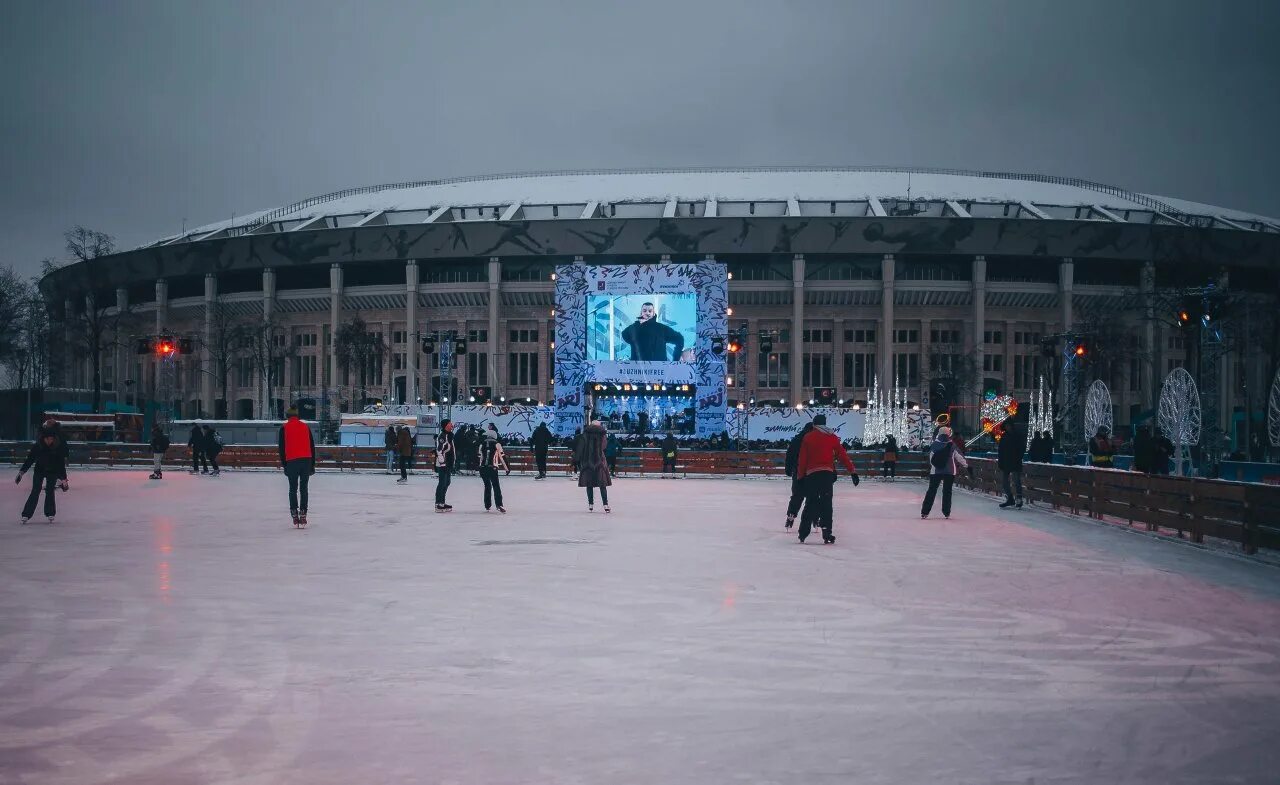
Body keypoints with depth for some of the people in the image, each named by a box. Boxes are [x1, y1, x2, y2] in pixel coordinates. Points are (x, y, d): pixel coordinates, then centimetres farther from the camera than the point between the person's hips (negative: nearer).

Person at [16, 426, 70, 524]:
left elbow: (61, 464, -10)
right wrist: (21, 473, -10)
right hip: (39, 471, 0)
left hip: (52, 472, 0)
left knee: (50, 492, -8)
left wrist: (63, 478, -10)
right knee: (35, 492, -7)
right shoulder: (37, 446, -14)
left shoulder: (58, 447, -15)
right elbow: (29, 460, -7)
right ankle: (26, 515, -6)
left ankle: (50, 514, 7)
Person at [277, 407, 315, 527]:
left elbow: (281, 447, 1)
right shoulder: (306, 427, 12)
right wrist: (312, 464, 16)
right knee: (303, 489, 7)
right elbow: (312, 446, 12)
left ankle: (295, 515, 2)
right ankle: (303, 514, -1)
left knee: (293, 489, 8)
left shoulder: (284, 428, 5)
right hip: (306, 460, 2)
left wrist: (283, 464, 6)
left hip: (292, 461, -2)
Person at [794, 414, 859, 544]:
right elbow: (842, 455, 3)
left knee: (810, 503, 10)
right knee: (826, 503, 0)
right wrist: (853, 471, 4)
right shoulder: (832, 437, 7)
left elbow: (802, 459, 4)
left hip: (811, 474, 1)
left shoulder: (807, 437, 7)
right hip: (827, 473, -1)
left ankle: (803, 534, 10)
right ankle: (827, 534, -9)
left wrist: (800, 476, 10)